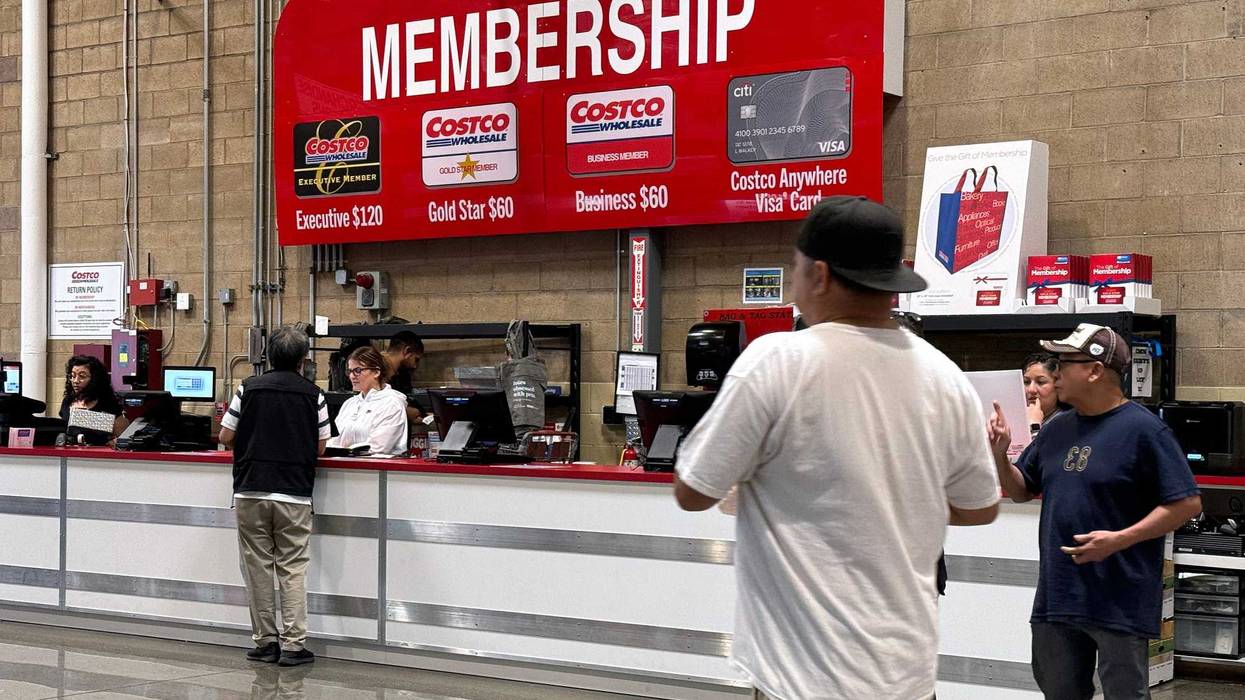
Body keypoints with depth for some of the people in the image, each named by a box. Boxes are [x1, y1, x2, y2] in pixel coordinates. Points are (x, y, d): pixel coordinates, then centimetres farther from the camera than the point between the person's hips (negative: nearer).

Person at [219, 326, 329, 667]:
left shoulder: (249, 389, 2)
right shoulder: (313, 395, 1)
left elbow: (225, 437, 7)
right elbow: (320, 448, 6)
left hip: (250, 491, 1)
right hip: (294, 494, -1)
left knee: (258, 566, 7)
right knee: (293, 569, 3)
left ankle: (265, 642, 10)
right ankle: (293, 644, -1)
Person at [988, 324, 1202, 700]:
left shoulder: (1144, 429, -11)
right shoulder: (1056, 428, 11)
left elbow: (1187, 503, -13)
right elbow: (1021, 492, 18)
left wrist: (1120, 539, -20)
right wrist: (1000, 454, -1)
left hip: (1120, 604, -7)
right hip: (1056, 597, 7)